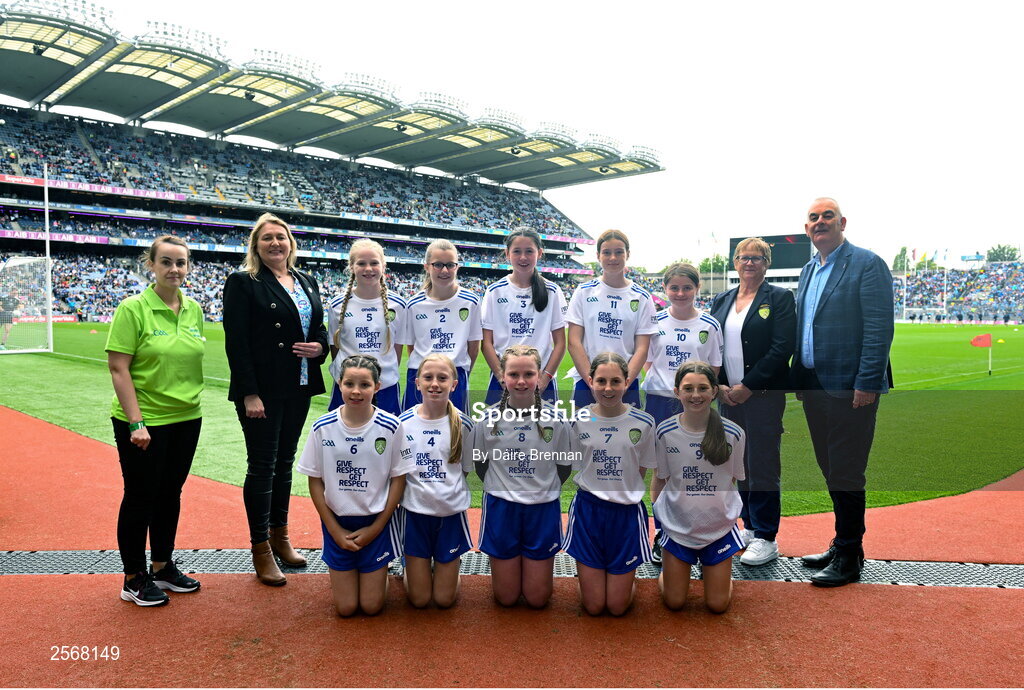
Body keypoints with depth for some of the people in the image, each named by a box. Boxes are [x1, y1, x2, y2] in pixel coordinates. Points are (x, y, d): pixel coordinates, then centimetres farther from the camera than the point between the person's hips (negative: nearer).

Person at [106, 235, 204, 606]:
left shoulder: (194, 309, 4)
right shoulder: (133, 308, -12)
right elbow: (118, 368, -15)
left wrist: (191, 402, 12)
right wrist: (136, 423, -18)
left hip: (186, 419, 6)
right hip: (143, 422, -5)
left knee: (170, 493, 15)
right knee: (140, 497, 6)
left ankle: (162, 566, 31)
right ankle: (134, 578, 22)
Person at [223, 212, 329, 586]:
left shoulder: (307, 283, 12)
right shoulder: (243, 283, -6)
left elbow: (320, 327, 19)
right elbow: (236, 342, -12)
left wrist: (320, 346, -5)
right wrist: (249, 394, -18)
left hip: (299, 388, 6)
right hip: (262, 390, -6)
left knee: (284, 463, 15)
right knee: (262, 466, 2)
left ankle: (280, 535, 28)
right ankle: (261, 548, 13)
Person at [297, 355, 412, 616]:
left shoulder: (390, 427, -14)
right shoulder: (323, 428, -11)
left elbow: (398, 479, -6)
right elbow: (315, 480, -2)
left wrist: (376, 527, -7)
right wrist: (334, 529, -4)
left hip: (376, 521, -1)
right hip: (337, 521, 1)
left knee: (371, 606, 3)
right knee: (345, 608, 6)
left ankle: (376, 571, 33)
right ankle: (345, 572, 36)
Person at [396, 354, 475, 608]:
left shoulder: (463, 425, -7)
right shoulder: (403, 423, -8)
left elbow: (465, 469, 5)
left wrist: (446, 492, -3)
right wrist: (420, 492, -7)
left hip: (451, 513, 0)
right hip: (415, 512, 0)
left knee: (444, 599, 6)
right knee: (419, 599, 6)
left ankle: (448, 565, 37)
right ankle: (413, 567, 36)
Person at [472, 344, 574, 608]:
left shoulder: (555, 418, -9)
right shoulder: (488, 418, -8)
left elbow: (564, 467, 4)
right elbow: (480, 465, 6)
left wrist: (543, 489, 3)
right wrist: (503, 489, 4)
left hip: (543, 509, 0)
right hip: (501, 507, 0)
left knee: (537, 598, 9)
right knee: (506, 598, 10)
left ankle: (536, 565, 39)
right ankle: (511, 563, 39)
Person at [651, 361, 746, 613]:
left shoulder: (733, 434, -11)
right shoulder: (665, 432, -11)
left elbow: (732, 480, 2)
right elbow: (659, 479, 0)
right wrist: (656, 511, -6)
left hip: (719, 527, 0)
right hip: (676, 525, 0)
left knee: (718, 605, 8)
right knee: (674, 602, 7)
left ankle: (709, 568, 38)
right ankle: (667, 568, 39)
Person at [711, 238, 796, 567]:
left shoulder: (779, 298, -3)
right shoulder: (721, 301, 13)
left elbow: (782, 348, -11)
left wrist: (747, 387, -14)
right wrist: (719, 386, -3)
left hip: (763, 395, -5)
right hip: (728, 395, 5)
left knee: (763, 465, -2)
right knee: (739, 463, 11)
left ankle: (766, 539, 8)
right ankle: (749, 526, 25)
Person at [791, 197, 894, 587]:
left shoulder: (867, 265, -8)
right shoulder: (808, 271, 16)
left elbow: (880, 329, -14)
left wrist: (866, 383, -19)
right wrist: (799, 379, 13)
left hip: (849, 389, -7)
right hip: (814, 387, 7)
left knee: (845, 474, -1)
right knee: (831, 471, 15)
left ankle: (849, 558, 12)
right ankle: (843, 544, 29)